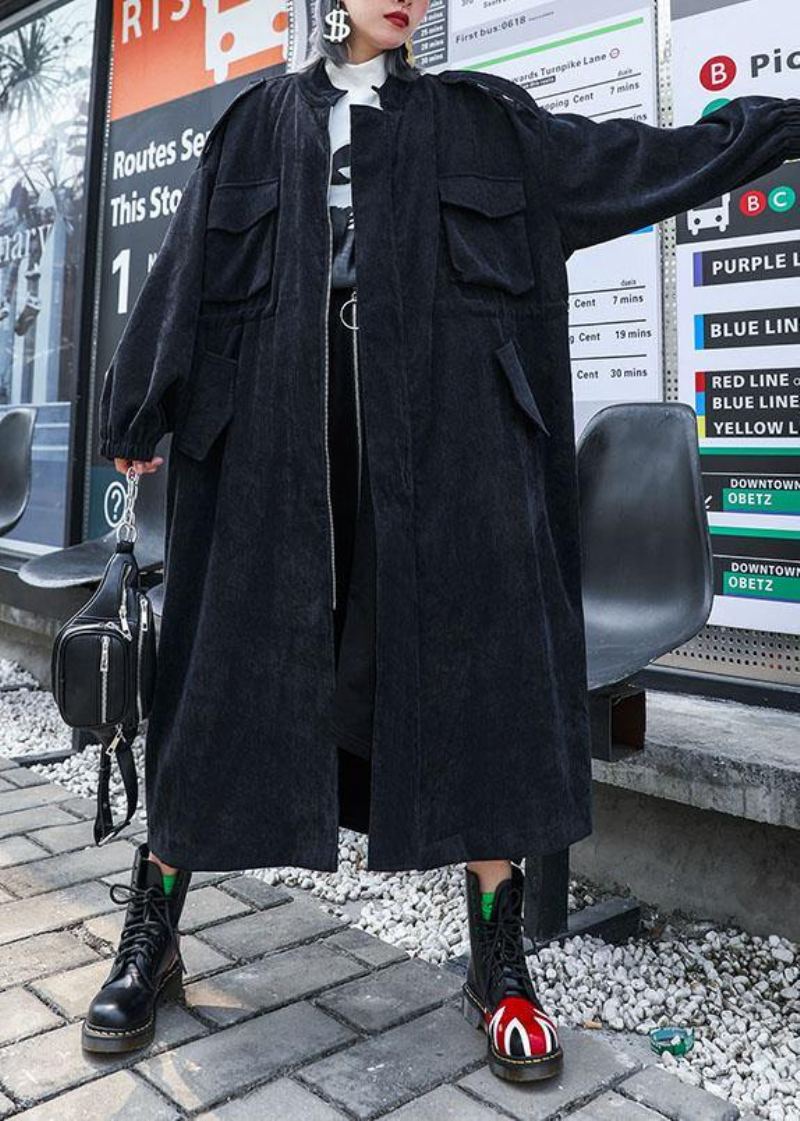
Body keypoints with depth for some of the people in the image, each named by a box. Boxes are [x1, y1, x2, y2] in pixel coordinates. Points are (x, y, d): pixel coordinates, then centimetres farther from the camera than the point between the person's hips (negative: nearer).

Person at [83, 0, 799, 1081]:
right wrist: (140, 413, 8)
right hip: (279, 429, 0)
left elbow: (634, 157, 18)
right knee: (234, 664, -1)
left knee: (470, 662, -6)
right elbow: (190, 262, 14)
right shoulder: (264, 121, 19)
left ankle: (499, 961, 8)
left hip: (439, 427, 1)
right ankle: (150, 937, 14)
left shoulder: (476, 118, 19)